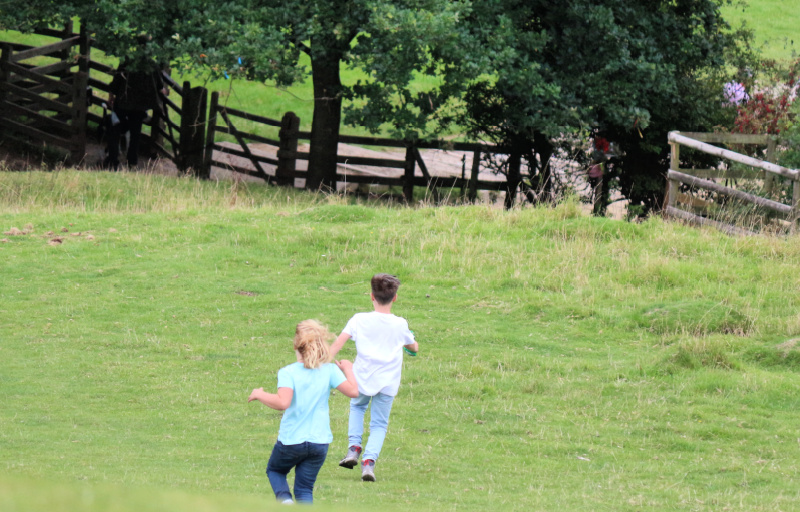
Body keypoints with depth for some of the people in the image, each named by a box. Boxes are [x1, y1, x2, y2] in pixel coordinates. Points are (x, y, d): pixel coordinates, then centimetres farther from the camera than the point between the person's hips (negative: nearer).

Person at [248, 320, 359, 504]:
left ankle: (285, 500, -5)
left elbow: (282, 402, -25)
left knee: (274, 470, 24)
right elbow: (353, 391, -7)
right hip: (320, 441, 2)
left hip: (290, 440, -2)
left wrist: (259, 395, -8)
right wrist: (348, 370, 11)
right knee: (305, 489, 12)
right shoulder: (330, 370, -4)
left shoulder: (287, 373, -12)